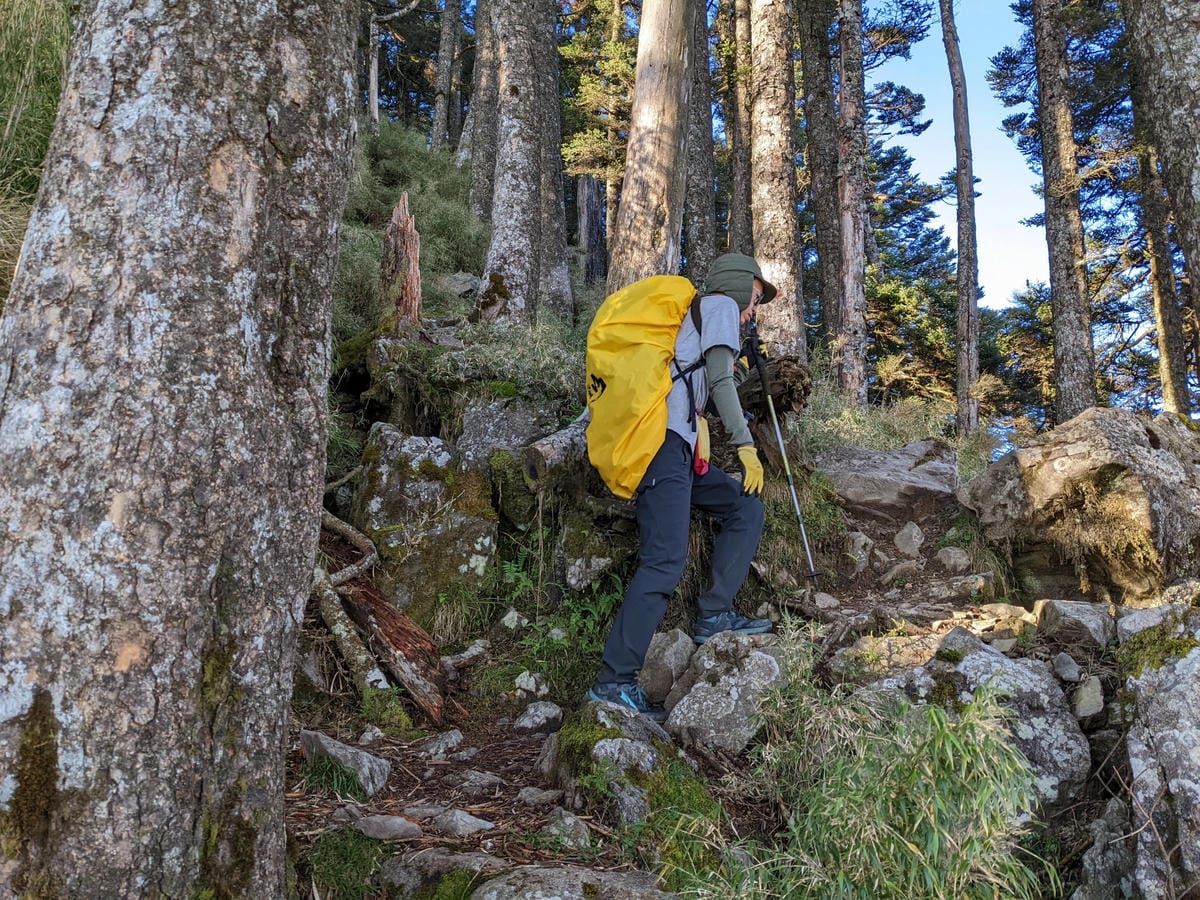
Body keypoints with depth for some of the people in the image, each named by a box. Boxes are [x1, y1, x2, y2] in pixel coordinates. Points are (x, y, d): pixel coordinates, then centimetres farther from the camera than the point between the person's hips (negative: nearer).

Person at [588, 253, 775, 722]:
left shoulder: (699, 313, 33)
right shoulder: (720, 304, 8)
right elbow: (720, 379, -4)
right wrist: (745, 444, -4)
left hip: (680, 448, 10)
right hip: (664, 441, -10)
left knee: (746, 508, 13)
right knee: (666, 560, -18)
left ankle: (715, 613, 6)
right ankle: (614, 681, -20)